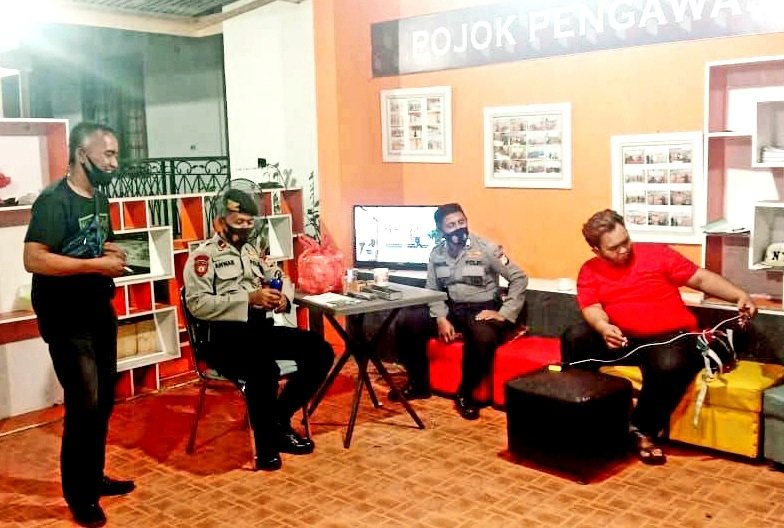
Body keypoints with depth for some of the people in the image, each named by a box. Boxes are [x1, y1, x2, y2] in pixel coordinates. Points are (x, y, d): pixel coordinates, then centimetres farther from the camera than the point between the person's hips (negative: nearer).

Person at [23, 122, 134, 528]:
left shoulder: (99, 198, 10)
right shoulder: (54, 200, -16)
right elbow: (33, 259, -25)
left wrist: (114, 253, 2)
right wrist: (96, 265, -23)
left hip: (100, 314, 8)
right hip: (66, 321, -8)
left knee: (104, 400, 14)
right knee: (83, 405, -5)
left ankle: (94, 477, 30)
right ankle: (78, 495, 12)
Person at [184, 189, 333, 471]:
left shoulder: (254, 252, 22)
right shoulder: (204, 255, 1)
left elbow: (279, 285, 25)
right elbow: (197, 304, -13)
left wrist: (283, 299, -1)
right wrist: (249, 298, -18)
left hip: (262, 329, 7)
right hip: (225, 335, -7)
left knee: (320, 351, -9)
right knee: (264, 371, -36)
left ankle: (279, 419, 4)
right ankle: (267, 444, -13)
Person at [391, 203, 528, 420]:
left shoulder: (486, 248, -10)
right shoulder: (437, 254, 4)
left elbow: (519, 278, -11)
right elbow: (433, 290, 7)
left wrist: (504, 314, -16)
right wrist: (441, 318, -11)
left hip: (481, 310, -5)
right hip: (450, 309, 5)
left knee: (483, 337, -39)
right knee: (405, 321, -14)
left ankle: (465, 394, -14)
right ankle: (419, 383, 4)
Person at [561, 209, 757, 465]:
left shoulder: (657, 254, 0)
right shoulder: (590, 271, 4)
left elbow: (702, 278, 1)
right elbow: (591, 309, -8)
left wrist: (740, 296, -14)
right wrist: (604, 328, -32)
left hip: (669, 338, -2)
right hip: (622, 338, 2)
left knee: (670, 365, -36)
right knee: (574, 337, -22)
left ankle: (643, 430, -13)